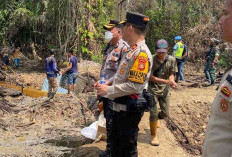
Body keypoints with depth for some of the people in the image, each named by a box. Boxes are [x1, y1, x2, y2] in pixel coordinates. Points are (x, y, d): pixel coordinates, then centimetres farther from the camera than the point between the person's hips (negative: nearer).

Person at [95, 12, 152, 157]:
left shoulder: (141, 53, -21)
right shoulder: (132, 51, 11)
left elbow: (135, 86, -26)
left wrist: (108, 90, -19)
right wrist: (106, 85, 8)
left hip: (129, 110, -10)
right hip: (120, 107, 10)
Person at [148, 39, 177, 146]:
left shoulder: (171, 60, -4)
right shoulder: (152, 60, -15)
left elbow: (171, 74, 2)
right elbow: (150, 77, -16)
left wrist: (172, 81, -22)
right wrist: (166, 81, -26)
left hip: (164, 90, 4)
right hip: (153, 90, -4)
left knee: (165, 113, 10)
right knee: (153, 113, -4)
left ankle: (155, 119, 46)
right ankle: (154, 136, 13)